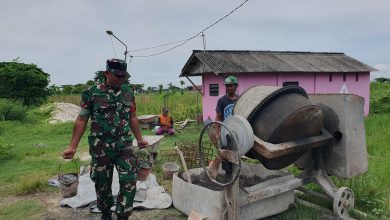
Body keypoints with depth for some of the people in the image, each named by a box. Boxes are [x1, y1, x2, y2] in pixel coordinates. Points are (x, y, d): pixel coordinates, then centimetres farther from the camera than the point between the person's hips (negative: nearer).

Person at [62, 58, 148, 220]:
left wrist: (140, 139, 17)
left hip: (124, 146, 2)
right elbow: (81, 120, -3)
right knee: (102, 183, 12)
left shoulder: (128, 92, 3)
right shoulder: (92, 93, -8)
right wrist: (72, 147, -6)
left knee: (129, 181, -5)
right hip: (100, 147, -2)